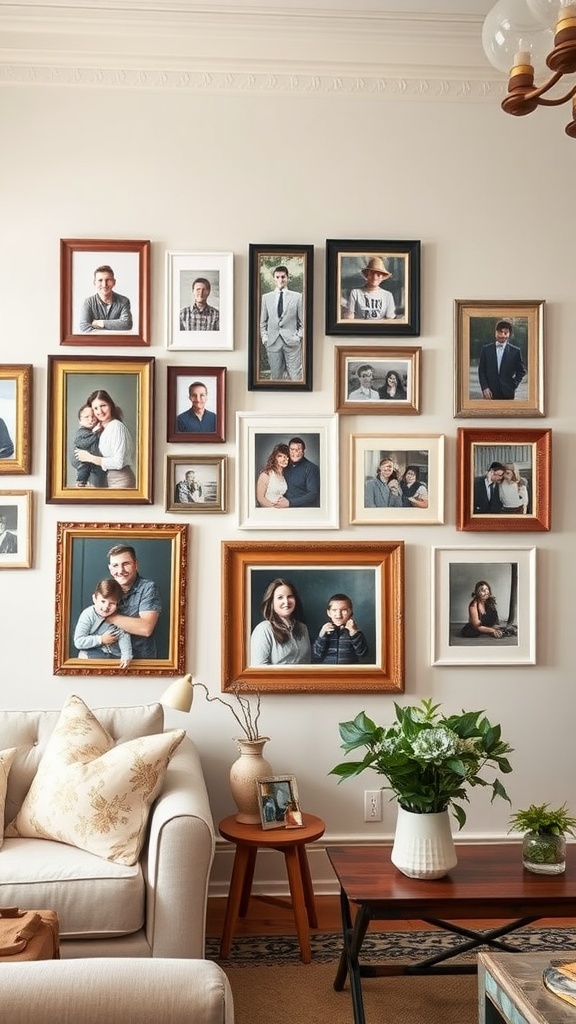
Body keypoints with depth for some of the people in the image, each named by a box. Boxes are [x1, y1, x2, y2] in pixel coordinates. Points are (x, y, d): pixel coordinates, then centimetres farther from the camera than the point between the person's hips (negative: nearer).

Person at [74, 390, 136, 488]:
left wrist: (89, 457, -15)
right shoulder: (103, 428, 12)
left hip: (120, 481, -9)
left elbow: (118, 462, -21)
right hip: (111, 480, 9)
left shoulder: (116, 426, -15)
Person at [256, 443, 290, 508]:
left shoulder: (285, 475, 10)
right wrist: (274, 506, -17)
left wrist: (287, 502, 0)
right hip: (268, 511, -5)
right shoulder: (266, 474, -5)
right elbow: (260, 498, -7)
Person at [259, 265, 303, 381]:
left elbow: (302, 321, 7)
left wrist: (298, 336, -4)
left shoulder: (297, 297, 6)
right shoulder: (266, 297, 11)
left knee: (295, 377, -6)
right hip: (273, 343, 2)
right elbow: (262, 321, 13)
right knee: (276, 376, 4)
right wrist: (264, 338, 4)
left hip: (292, 342, -1)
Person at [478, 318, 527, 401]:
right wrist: (484, 388, -5)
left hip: (507, 394, 0)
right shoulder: (486, 349, 6)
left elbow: (521, 371, 11)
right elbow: (481, 371, 6)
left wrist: (514, 385, -1)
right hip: (490, 393, 0)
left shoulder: (515, 351, 4)